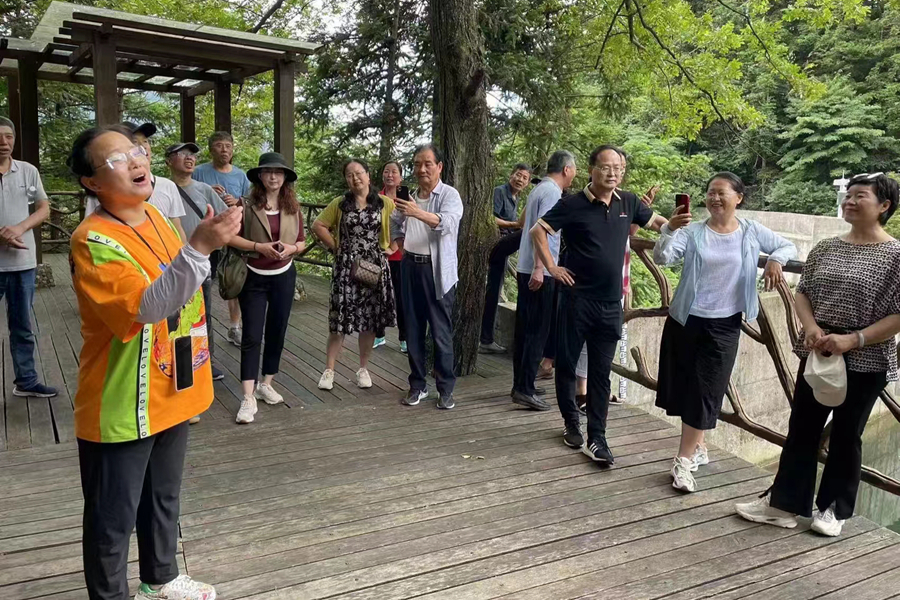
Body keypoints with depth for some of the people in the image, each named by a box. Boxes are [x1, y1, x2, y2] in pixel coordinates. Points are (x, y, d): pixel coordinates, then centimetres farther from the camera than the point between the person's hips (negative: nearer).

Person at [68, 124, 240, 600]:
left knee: (164, 498, 25)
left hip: (169, 395, 8)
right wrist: (198, 248, -41)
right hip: (121, 408, -8)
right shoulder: (92, 240, -22)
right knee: (113, 518, 9)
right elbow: (146, 307, -34)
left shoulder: (154, 217, 4)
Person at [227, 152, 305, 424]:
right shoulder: (247, 205, -10)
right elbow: (230, 236, -12)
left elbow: (302, 242, 8)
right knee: (252, 336, -5)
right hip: (253, 278, -4)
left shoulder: (293, 208, 2)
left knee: (277, 332, 12)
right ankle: (248, 398, -2)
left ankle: (266, 384, 28)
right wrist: (259, 246, -21)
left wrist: (291, 248, -13)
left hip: (284, 277, 4)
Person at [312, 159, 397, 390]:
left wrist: (388, 247, 2)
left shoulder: (385, 203, 0)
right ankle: (329, 370, 8)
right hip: (346, 265, 0)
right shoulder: (340, 204, 3)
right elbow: (318, 226, 7)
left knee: (370, 319, 6)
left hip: (375, 266, 0)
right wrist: (335, 246, 0)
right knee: (340, 318, -1)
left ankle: (363, 369, 20)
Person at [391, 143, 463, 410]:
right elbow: (395, 225, 27)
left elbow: (447, 222, -28)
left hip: (437, 271, -6)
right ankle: (417, 385, 21)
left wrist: (418, 213, -41)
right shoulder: (410, 197, 12)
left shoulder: (450, 195, -8)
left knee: (441, 333, -1)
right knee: (413, 330, 10)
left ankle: (446, 389, 11)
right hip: (411, 267, 6)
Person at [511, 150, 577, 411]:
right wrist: (539, 268, -26)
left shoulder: (538, 189, 18)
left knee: (525, 329, 12)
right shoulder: (552, 192, -11)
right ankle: (525, 389, -4)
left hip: (527, 270, 10)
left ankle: (521, 384, 19)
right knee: (538, 331, -6)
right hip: (540, 272, -9)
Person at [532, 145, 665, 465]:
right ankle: (571, 423, 28)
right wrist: (552, 267, -8)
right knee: (567, 364, 8)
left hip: (611, 303, 3)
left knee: (601, 373, 5)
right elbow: (538, 231, -3)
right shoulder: (573, 205, -8)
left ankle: (596, 438, 11)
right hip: (577, 299, -3)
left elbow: (656, 223, 19)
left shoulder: (628, 202, 4)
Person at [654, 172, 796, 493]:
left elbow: (788, 246, 13)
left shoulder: (752, 232, 1)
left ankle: (683, 460, 4)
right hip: (685, 320, 1)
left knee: (705, 392, -2)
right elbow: (661, 258, -18)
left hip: (724, 325, -1)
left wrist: (775, 258, -10)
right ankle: (698, 447, 30)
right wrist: (668, 230, -36)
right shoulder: (692, 231, -4)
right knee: (684, 387, 10)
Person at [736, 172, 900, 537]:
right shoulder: (825, 249, 5)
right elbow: (802, 293, 9)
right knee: (802, 429, 9)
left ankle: (834, 509, 27)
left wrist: (852, 340, -21)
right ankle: (783, 503, 19)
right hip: (817, 354, 4)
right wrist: (811, 328, -10)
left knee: (845, 435, 10)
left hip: (865, 361, -4)